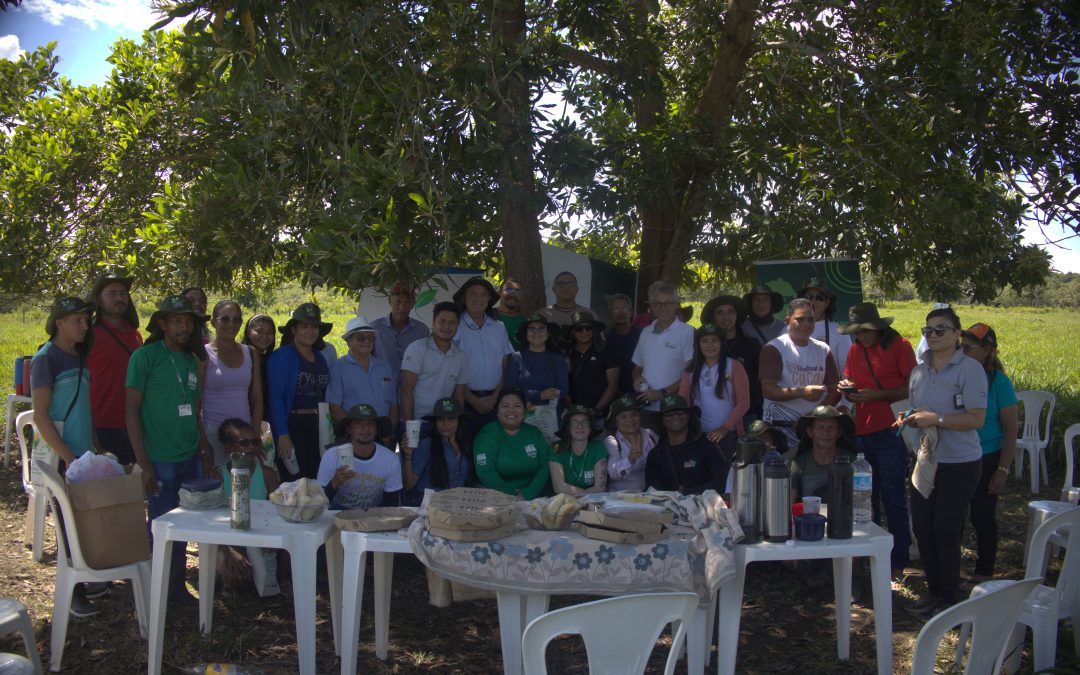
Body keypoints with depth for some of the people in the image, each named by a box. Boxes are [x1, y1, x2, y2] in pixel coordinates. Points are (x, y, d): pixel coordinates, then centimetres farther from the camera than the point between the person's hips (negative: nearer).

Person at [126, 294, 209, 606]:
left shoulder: (191, 359, 11)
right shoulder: (145, 356, -8)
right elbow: (132, 409, -10)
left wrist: (201, 438, 6)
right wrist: (143, 461, -13)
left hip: (191, 458, 6)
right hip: (160, 460, -6)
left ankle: (177, 585, 27)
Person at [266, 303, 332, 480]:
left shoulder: (320, 358, 12)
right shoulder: (282, 356, -7)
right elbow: (275, 397, -12)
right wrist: (282, 435, -19)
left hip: (317, 427, 6)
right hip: (292, 425, -6)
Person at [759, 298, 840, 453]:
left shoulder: (822, 349, 14)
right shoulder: (774, 349, -1)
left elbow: (835, 389, 10)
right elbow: (768, 390, -11)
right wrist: (801, 392, -25)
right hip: (782, 428, -4)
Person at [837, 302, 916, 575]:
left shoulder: (898, 345, -5)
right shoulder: (855, 350, 13)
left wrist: (878, 395, -18)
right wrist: (847, 387, -1)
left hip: (889, 432, -6)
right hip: (861, 432, 6)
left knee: (893, 500, 0)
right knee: (866, 499, 13)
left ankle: (898, 562, 9)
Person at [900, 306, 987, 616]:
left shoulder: (970, 369, -12)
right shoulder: (919, 371, 9)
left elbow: (976, 419, -17)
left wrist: (937, 419, -24)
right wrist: (910, 419, -1)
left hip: (960, 463, -6)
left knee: (945, 531, 1)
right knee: (922, 527, 9)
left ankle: (947, 596, 18)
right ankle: (933, 590, 26)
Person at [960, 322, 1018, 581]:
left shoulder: (998, 382, -10)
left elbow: (1011, 430, -9)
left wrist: (1002, 471, -12)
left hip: (986, 460, -4)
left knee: (982, 518, 5)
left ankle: (983, 574, 22)